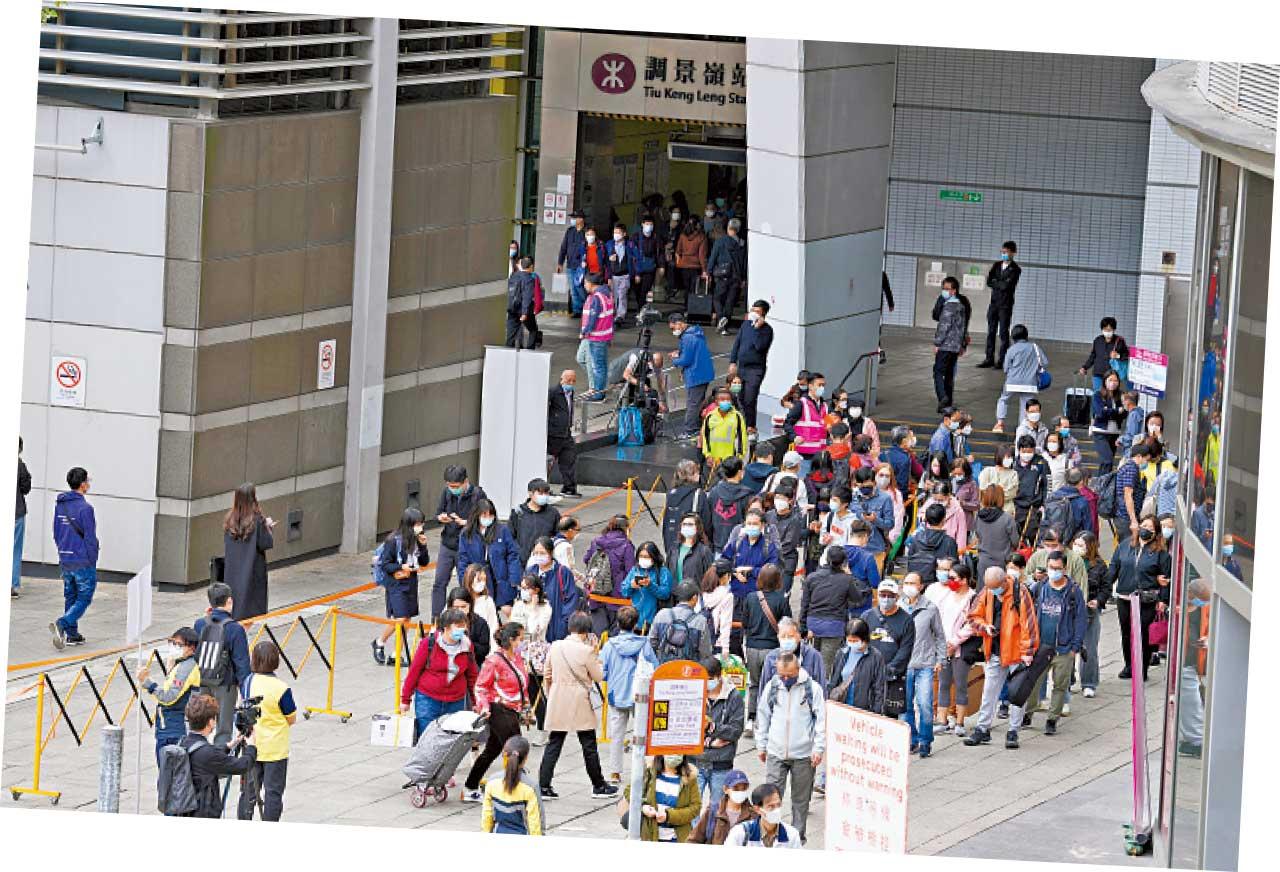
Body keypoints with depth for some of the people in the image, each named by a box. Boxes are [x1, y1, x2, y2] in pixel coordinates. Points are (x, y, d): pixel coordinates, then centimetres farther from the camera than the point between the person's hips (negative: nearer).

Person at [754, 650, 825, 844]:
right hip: (776, 753, 2)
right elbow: (763, 717, 12)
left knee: (801, 799, 9)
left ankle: (798, 835, 19)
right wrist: (761, 746, 11)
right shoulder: (771, 687, 3)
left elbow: (822, 719, -4)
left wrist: (818, 748, -8)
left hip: (803, 755, -2)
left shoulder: (812, 688, -6)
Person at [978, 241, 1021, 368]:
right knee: (991, 332, 5)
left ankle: (1002, 361, 1)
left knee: (1004, 332, -2)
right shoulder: (997, 265, 11)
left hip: (1005, 305, -5)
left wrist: (994, 283, -3)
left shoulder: (1015, 269, -7)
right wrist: (1000, 285, -9)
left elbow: (1007, 285, -17)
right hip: (994, 302, 5)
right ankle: (989, 359, 9)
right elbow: (989, 282, 3)